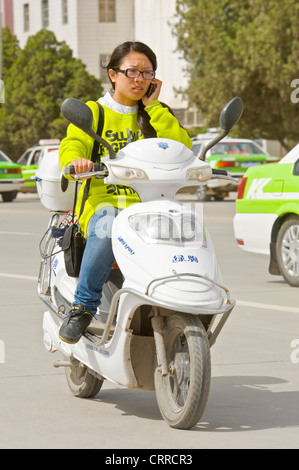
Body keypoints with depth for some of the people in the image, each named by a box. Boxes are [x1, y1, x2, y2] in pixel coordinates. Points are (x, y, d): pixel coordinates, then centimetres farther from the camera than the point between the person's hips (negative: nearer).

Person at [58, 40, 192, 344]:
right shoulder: (92, 111, 14)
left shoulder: (156, 116, 22)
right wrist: (76, 159, -31)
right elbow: (72, 145, -6)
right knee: (107, 227, -39)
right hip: (103, 202, -2)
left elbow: (183, 148, 3)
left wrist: (154, 107, 4)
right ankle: (83, 307, -27)